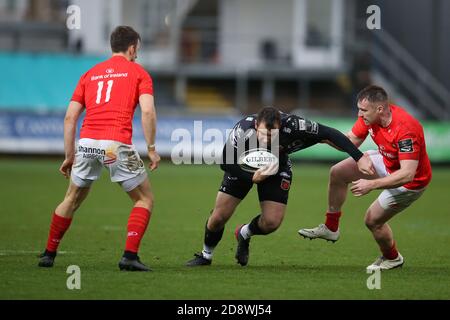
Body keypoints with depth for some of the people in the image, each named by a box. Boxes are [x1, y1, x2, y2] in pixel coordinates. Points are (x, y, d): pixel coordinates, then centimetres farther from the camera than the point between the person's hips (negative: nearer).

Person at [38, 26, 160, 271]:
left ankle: (49, 254, 27)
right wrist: (151, 148, 1)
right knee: (145, 199, 11)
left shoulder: (90, 74, 21)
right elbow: (147, 112, -5)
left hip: (87, 143, 4)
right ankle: (129, 256, -3)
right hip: (117, 145, -4)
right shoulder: (138, 72, 10)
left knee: (72, 200, 23)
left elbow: (70, 117, 15)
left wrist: (69, 156, 19)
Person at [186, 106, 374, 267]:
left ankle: (244, 234, 24)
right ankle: (206, 255, 23)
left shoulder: (292, 126, -39)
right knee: (220, 216, -7)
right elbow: (225, 163, -24)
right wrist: (253, 178, -37)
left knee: (271, 222, -11)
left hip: (277, 167, 1)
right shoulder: (242, 131, -39)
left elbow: (328, 134, -32)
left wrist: (359, 158, -36)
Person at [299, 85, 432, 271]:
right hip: (386, 162, 8)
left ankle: (392, 258, 24)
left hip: (411, 181, -8)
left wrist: (372, 184, -42)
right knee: (338, 173, 5)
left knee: (373, 220, -6)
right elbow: (351, 141, -2)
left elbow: (407, 174, -41)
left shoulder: (405, 129, -39)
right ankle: (331, 228, 21)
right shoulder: (369, 117, -16)